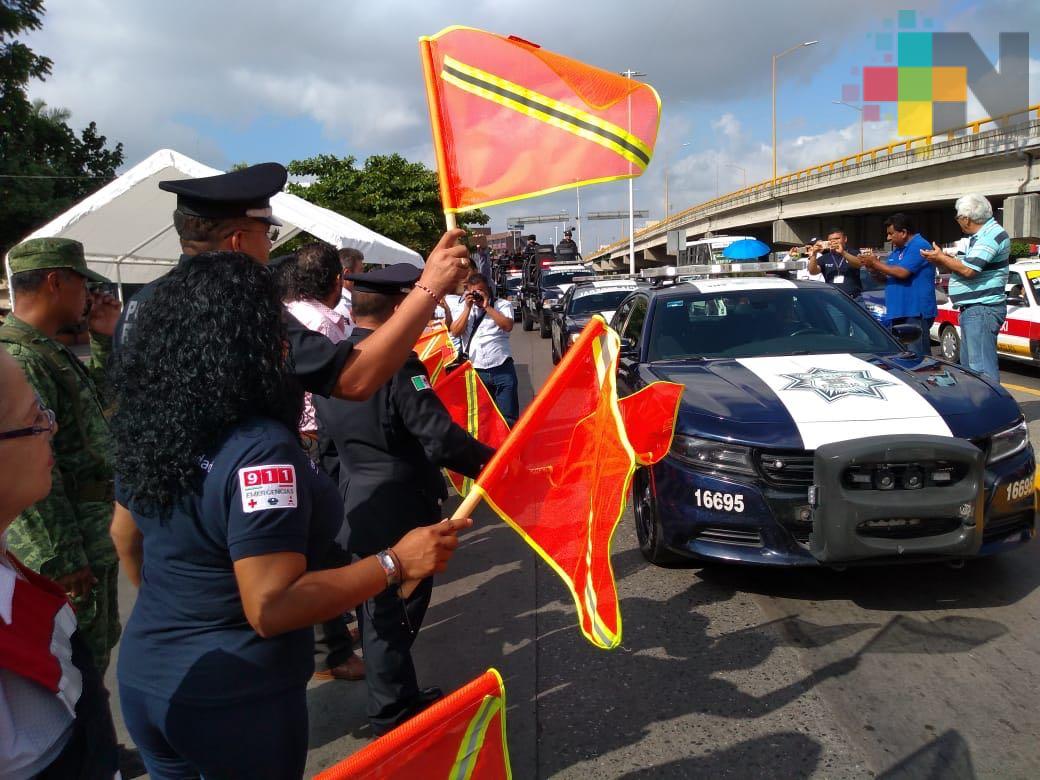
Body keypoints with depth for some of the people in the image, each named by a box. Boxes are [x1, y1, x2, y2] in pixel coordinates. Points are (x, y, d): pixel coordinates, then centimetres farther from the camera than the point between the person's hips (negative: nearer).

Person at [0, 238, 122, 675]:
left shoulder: (49, 351, 10)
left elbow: (98, 405, 26)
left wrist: (104, 339, 15)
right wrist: (65, 562, -23)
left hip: (94, 542, 10)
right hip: (68, 556, -10)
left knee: (99, 651, 23)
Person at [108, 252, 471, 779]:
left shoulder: (148, 427, -4)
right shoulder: (260, 449, -29)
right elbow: (270, 609, -30)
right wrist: (395, 563, -26)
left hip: (143, 678, 7)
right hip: (233, 699, -7)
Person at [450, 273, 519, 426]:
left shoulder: (502, 304, 5)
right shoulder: (464, 307, 13)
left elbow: (508, 326, -13)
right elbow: (455, 332, 0)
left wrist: (487, 306, -10)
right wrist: (468, 307, -5)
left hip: (502, 369, -2)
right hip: (476, 371, 2)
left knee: (508, 417, -1)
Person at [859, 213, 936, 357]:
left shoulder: (919, 246, -10)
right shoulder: (897, 250, 20)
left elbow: (902, 273, -21)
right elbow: (888, 276, 22)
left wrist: (875, 263, -11)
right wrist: (874, 268, 1)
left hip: (916, 313, -10)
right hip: (899, 312, 10)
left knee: (918, 356, -13)